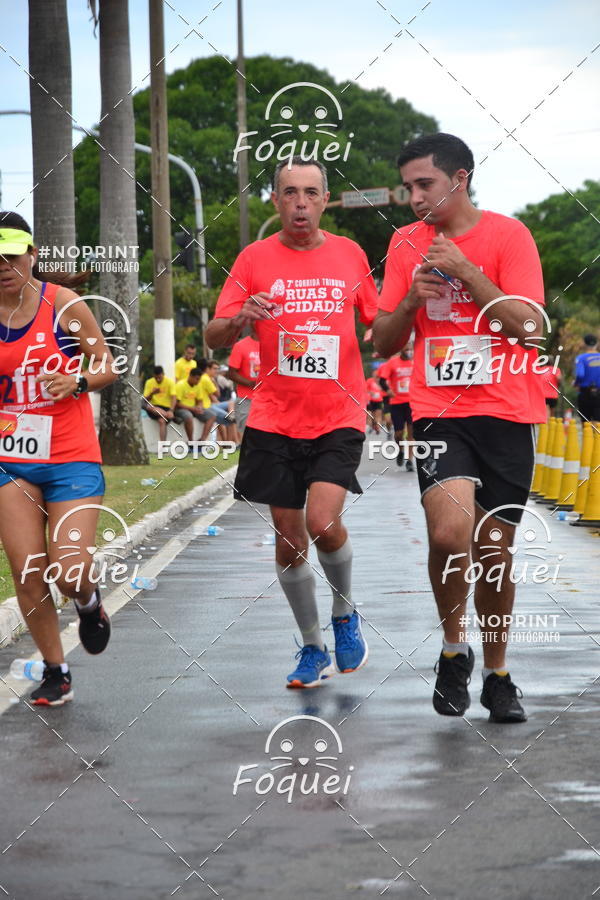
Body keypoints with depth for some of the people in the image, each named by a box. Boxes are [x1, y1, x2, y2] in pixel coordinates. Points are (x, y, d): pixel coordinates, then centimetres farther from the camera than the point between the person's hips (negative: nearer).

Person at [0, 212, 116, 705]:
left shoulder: (62, 303, -5)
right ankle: (56, 673, 15)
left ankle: (89, 600, 26)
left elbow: (107, 367, 2)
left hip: (72, 460, -3)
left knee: (70, 572, -12)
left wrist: (78, 380, -17)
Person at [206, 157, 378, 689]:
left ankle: (345, 614, 9)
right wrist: (241, 318, -22)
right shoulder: (255, 259, 2)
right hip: (274, 421, 1)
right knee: (289, 538, 5)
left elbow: (377, 326, 18)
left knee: (323, 522, -19)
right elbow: (215, 337, -1)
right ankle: (313, 649, 22)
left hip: (338, 419, -1)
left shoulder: (350, 255, 5)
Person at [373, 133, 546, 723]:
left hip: (506, 414, -1)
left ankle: (496, 674, 24)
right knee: (450, 532, -22)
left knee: (494, 550, 5)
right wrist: (412, 300, -8)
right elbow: (383, 342, 11)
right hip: (439, 413, 1)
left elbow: (528, 326, -12)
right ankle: (453, 649, 1)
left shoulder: (507, 235, -3)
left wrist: (464, 270, -17)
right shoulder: (407, 244, 8)